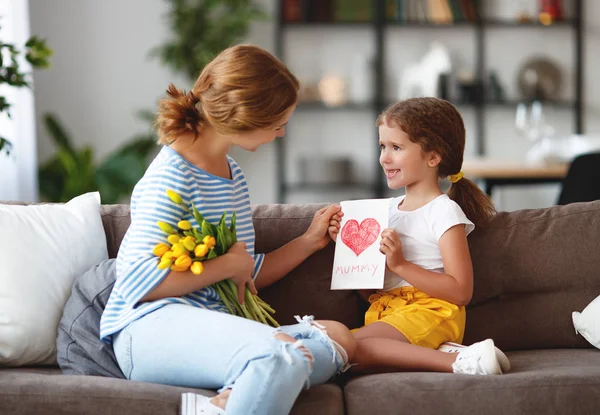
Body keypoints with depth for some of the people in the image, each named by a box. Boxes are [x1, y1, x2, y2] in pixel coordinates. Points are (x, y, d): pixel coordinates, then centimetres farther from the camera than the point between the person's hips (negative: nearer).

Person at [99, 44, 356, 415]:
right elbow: (139, 282, -18)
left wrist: (308, 242, 20)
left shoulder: (233, 174, 19)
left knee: (338, 339, -15)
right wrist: (228, 264, -10)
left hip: (211, 323, 9)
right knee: (281, 354, -36)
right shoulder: (172, 176, -10)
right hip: (152, 327, -9)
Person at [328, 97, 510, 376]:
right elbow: (369, 291, 22)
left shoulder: (444, 212, -3)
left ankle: (460, 361, -28)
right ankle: (439, 353, -18)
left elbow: (461, 291, -12)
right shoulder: (389, 209, 21)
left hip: (430, 311, -8)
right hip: (385, 310, 8)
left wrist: (400, 264, -17)